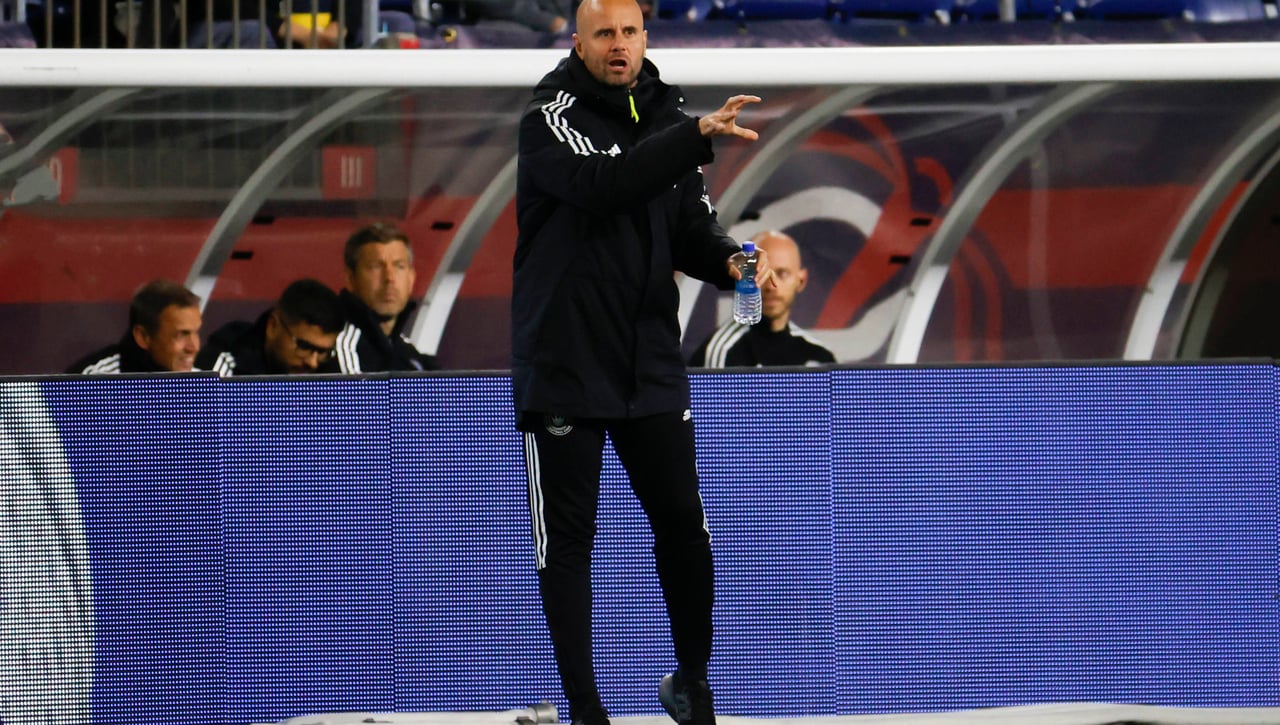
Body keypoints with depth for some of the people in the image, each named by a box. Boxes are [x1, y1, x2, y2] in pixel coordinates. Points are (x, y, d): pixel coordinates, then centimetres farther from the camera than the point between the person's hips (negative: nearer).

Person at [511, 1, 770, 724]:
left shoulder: (667, 121, 9)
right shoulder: (553, 118, -9)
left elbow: (692, 230, 9)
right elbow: (602, 186, -28)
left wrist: (731, 260, -14)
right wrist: (698, 136, -37)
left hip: (650, 365, 5)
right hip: (563, 361, -5)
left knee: (683, 522, 6)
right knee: (568, 537, 1)